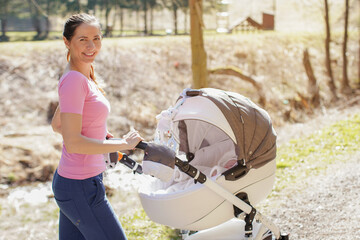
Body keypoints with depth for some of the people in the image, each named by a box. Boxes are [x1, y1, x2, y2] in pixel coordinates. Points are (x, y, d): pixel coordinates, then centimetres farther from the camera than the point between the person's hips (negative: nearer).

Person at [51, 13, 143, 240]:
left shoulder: (84, 77, 10)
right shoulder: (73, 80, -19)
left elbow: (57, 125, 22)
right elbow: (73, 142, -24)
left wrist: (97, 132, 11)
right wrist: (123, 144, -16)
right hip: (81, 187, -9)